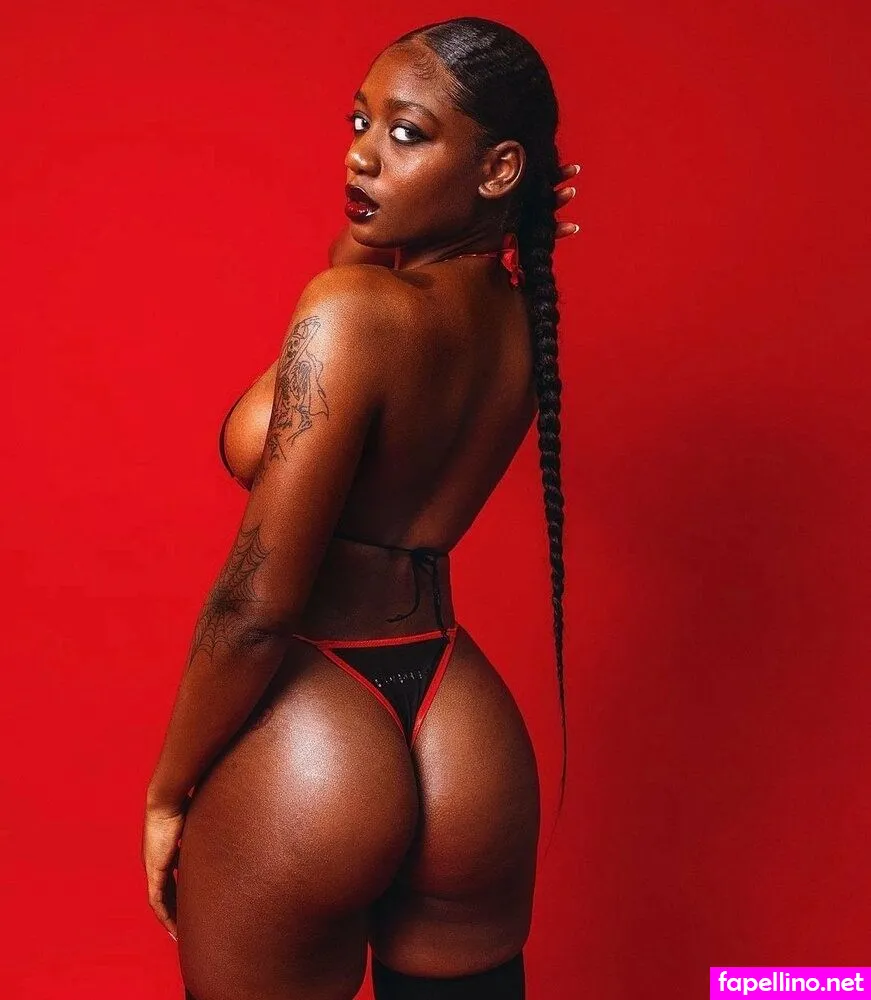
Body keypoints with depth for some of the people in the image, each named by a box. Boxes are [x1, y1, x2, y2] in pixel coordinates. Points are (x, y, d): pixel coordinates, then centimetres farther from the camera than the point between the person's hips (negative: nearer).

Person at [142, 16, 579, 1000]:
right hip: (467, 741, 7)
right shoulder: (520, 315, 1)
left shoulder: (350, 312, -19)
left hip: (307, 748, -6)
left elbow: (255, 604, -19)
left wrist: (167, 791, -6)